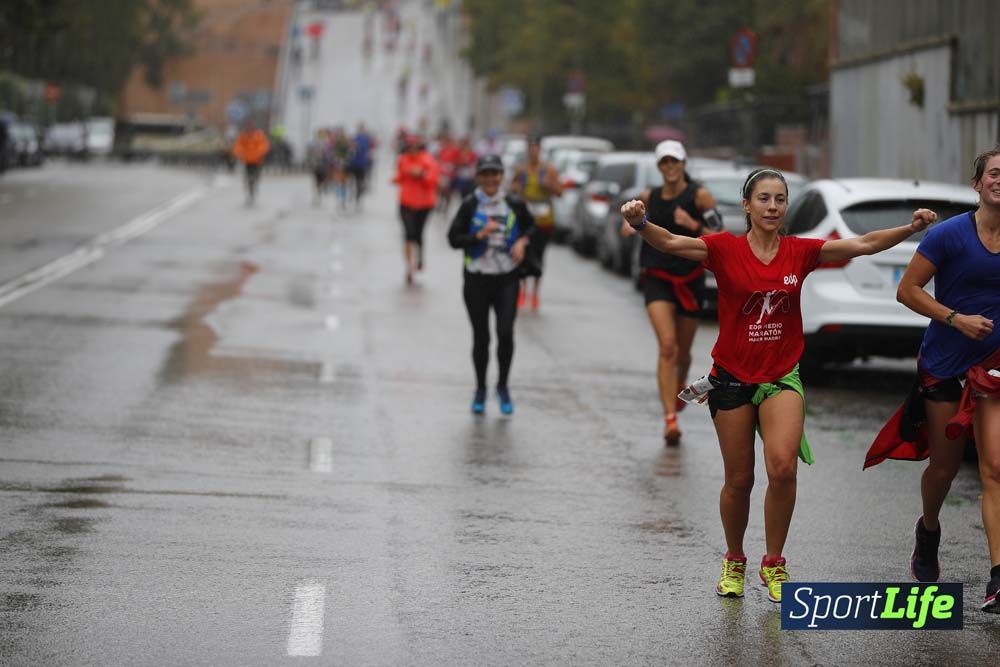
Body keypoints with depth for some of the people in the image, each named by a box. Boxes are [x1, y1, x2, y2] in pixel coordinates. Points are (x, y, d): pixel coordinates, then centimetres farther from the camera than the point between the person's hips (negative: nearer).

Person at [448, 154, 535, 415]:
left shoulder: (514, 205, 2)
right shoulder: (470, 206, -5)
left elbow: (530, 225, 19)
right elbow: (453, 238, -6)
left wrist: (523, 241, 0)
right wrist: (480, 236, -20)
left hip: (507, 279, 1)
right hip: (477, 279, -1)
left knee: (505, 333, -11)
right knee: (481, 337, 6)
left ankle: (503, 386, 11)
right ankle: (480, 390, 25)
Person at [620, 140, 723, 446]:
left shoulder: (699, 196, -7)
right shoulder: (649, 197, 3)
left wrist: (693, 225, -26)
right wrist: (629, 225, 0)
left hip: (690, 280, 0)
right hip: (658, 279, 0)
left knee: (683, 352, 13)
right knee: (667, 346, -17)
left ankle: (680, 383, 49)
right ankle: (670, 419, -21)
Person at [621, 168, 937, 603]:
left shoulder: (799, 252, 1)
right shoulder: (725, 249, -6)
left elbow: (863, 245, -3)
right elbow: (672, 243, -20)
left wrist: (911, 228, -16)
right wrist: (641, 224, -40)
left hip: (781, 376, 1)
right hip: (732, 376, -1)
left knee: (783, 466, -19)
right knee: (739, 481, 7)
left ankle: (773, 564, -1)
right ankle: (734, 562, 32)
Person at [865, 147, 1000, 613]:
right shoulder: (950, 234, -11)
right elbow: (907, 290, -8)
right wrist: (956, 319, -17)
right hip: (945, 364, -2)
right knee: (945, 464, 11)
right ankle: (928, 531, 44)